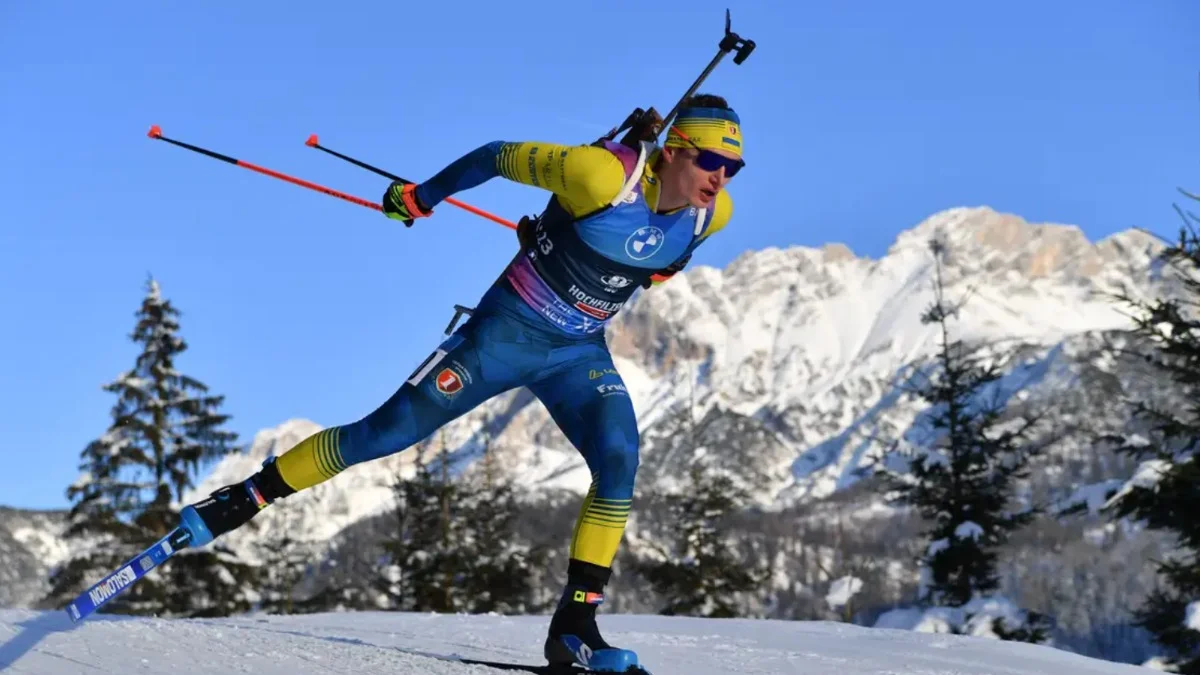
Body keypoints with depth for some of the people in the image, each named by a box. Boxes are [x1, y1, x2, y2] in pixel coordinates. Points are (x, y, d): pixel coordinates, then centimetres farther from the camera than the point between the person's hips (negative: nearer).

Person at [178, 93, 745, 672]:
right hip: (505, 330, -4)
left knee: (619, 462, -19)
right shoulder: (602, 174, -27)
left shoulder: (714, 214, -10)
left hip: (579, 352, 4)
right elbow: (498, 156, -11)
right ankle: (245, 498, 13)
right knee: (385, 433, -3)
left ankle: (574, 626, -12)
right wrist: (422, 197, 0)